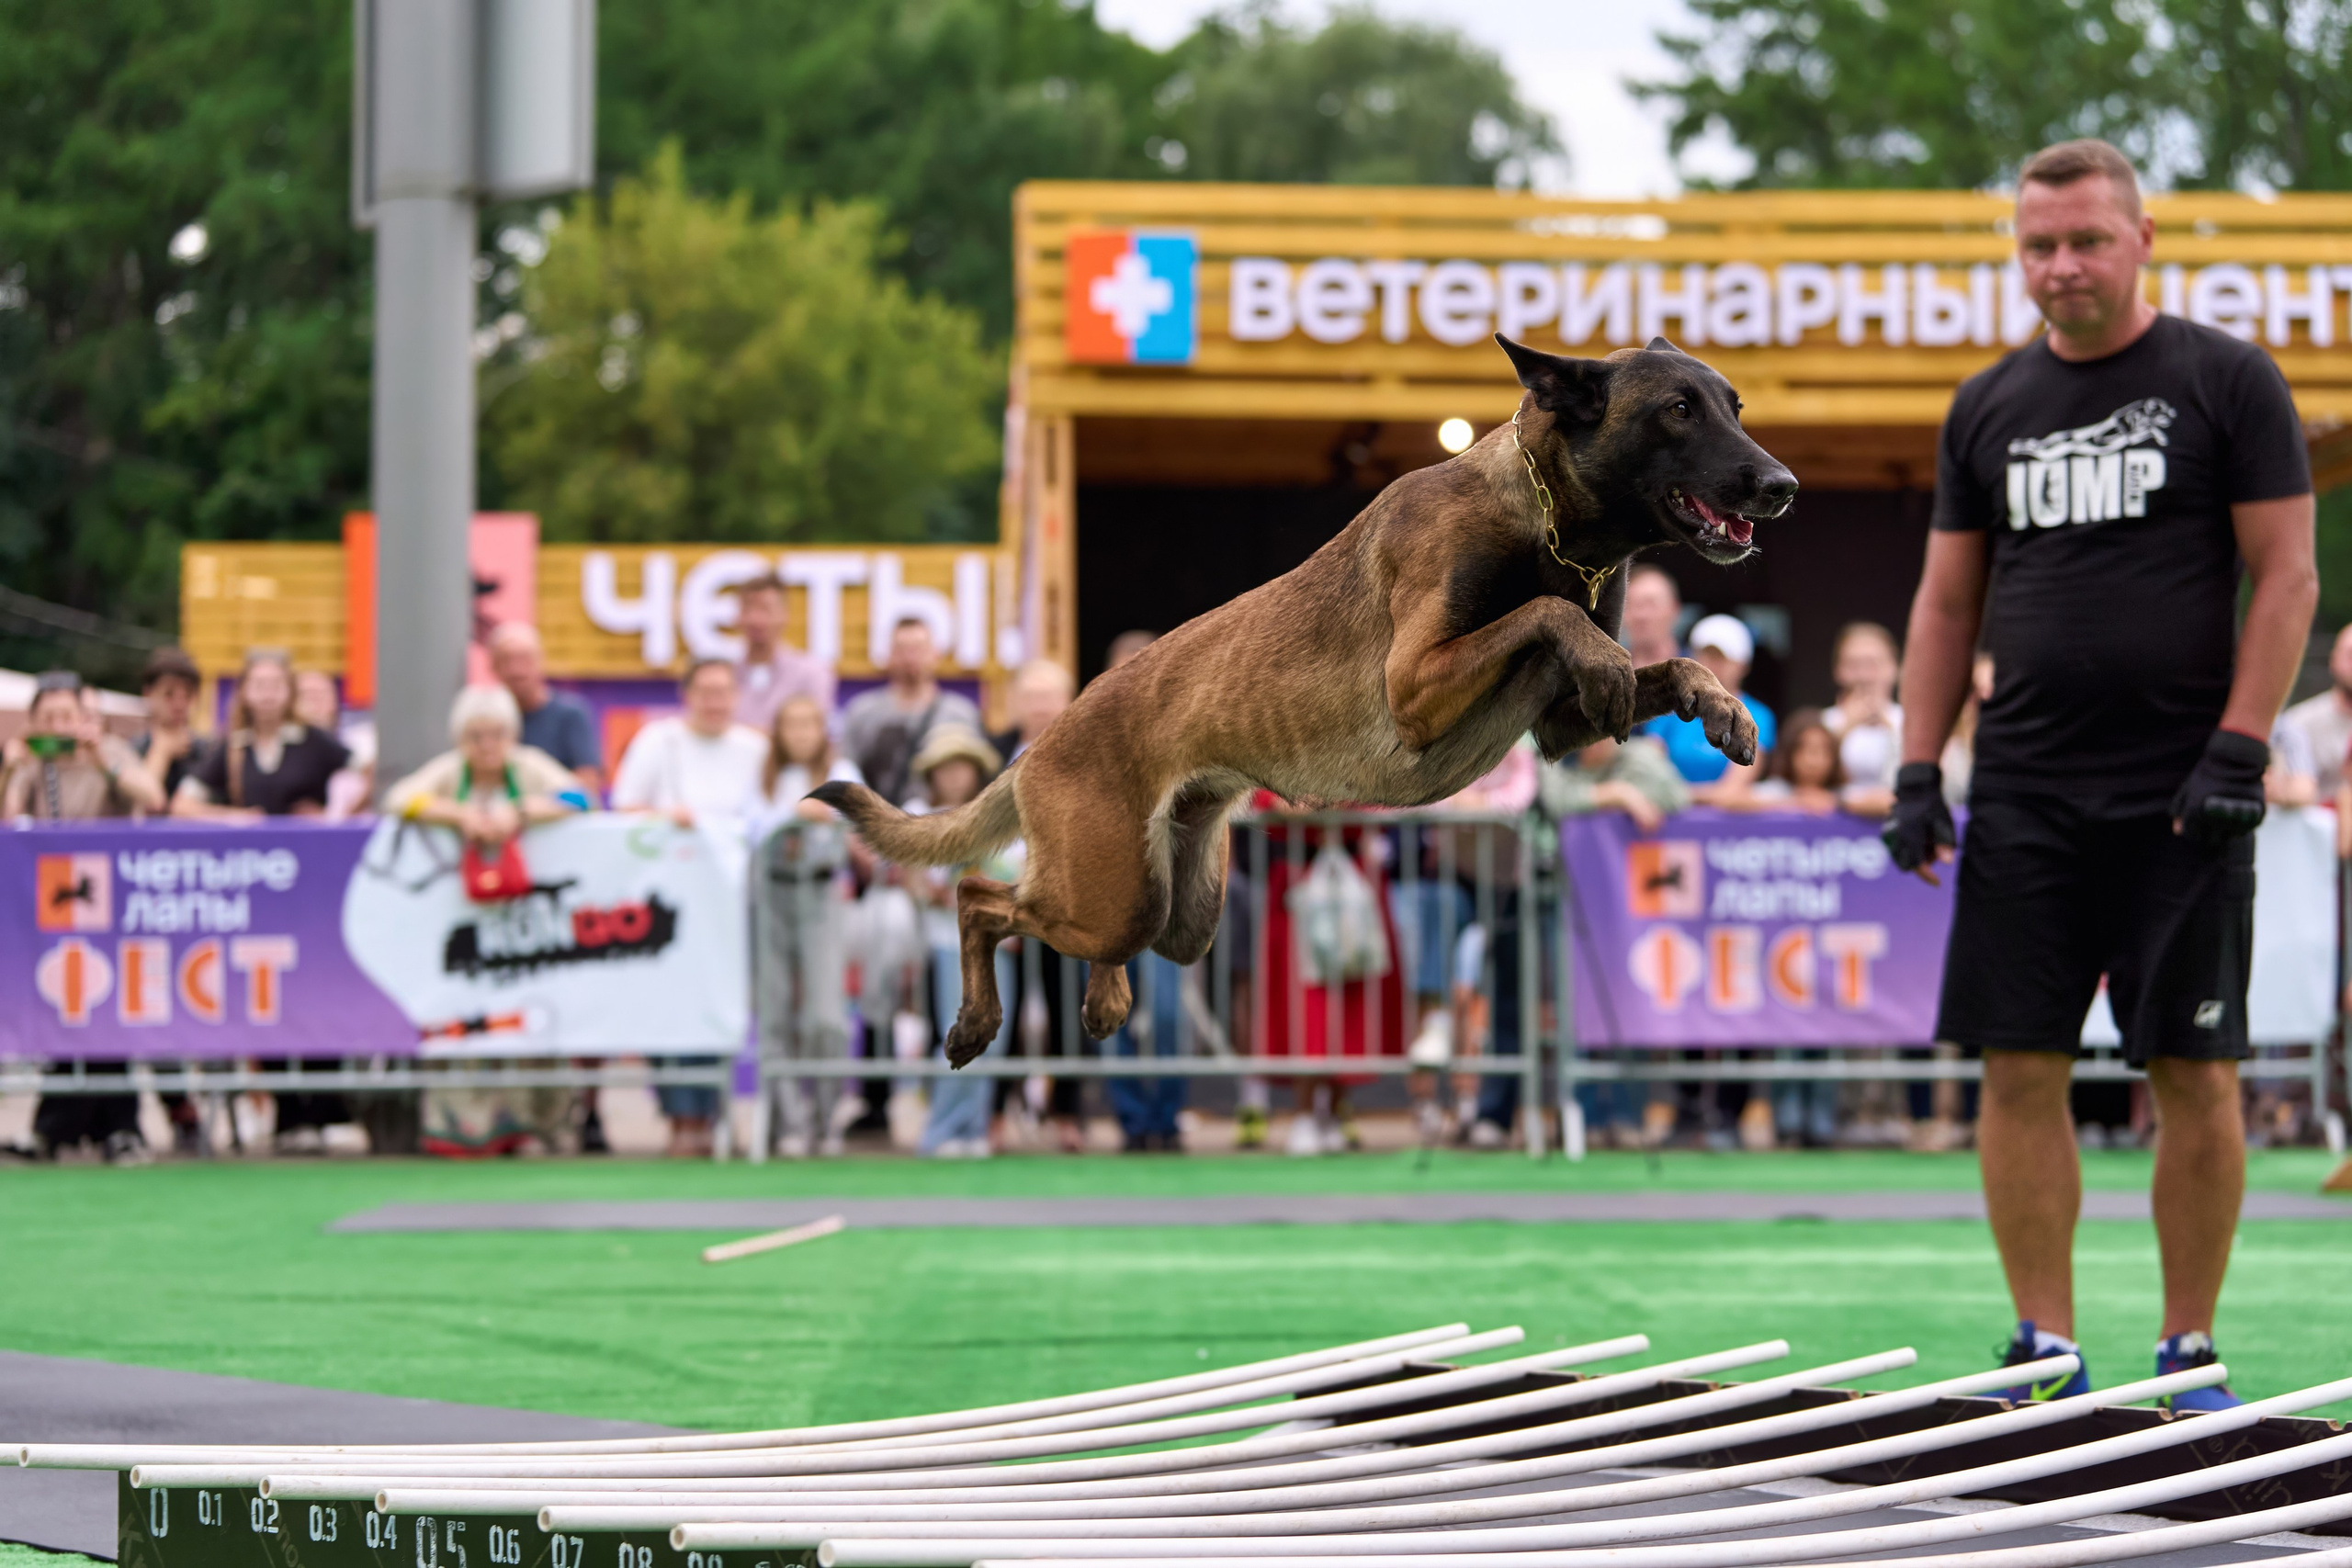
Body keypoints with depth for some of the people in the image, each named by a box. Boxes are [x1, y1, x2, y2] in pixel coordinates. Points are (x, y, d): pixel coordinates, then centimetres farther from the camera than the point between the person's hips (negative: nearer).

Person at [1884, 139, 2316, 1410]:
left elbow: (2286, 576, -3)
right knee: (2019, 1068, 0)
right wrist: (1916, 771, 6)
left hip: (2179, 793, -4)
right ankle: (2046, 1349, 7)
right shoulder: (1988, 410, 12)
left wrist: (2237, 750, -12)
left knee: (2194, 1072, -2)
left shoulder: (2225, 382, 0)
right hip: (2026, 796, 4)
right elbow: (1948, 601, 15)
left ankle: (2190, 1351, 7)